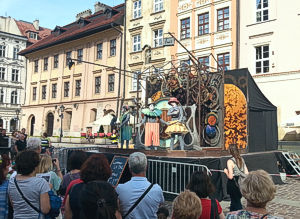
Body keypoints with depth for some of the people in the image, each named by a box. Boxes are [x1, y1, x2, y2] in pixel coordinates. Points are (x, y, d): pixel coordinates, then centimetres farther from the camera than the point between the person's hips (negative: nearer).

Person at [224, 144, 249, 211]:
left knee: (236, 203, 7)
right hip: (240, 184, 6)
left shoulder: (230, 161, -18)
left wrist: (226, 171, -2)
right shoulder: (242, 159, 1)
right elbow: (247, 173, 4)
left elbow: (230, 177, -21)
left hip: (233, 184, -6)